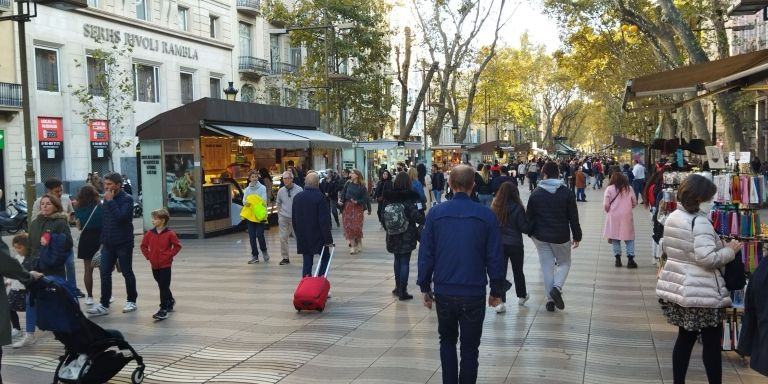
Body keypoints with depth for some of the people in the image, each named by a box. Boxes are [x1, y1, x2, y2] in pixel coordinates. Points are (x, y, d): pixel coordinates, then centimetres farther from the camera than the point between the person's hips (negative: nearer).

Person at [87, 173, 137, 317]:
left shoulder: (127, 199, -11)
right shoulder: (107, 199, 9)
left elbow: (120, 216, -27)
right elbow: (104, 221, 15)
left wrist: (110, 201, -22)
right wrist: (102, 240, 14)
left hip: (123, 244, -6)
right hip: (108, 244, 6)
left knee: (127, 273, 5)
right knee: (105, 273, 1)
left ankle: (131, 301, 18)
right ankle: (104, 304, 3)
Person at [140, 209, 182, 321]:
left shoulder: (169, 234, -11)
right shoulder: (149, 233, 1)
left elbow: (177, 246, -5)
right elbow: (143, 246, 11)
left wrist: (170, 255, -11)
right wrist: (148, 256, 2)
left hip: (165, 265, -5)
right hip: (154, 265, 5)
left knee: (164, 287, -5)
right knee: (162, 286, 17)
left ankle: (163, 310, -3)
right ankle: (170, 301, 40)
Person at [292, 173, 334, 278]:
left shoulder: (297, 197, 4)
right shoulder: (320, 197, -16)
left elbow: (294, 219, 12)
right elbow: (324, 220, -16)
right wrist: (328, 239, -10)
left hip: (303, 237, 5)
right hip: (318, 237, -5)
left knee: (307, 262, 10)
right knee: (325, 258, 12)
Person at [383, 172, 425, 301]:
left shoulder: (390, 198, -1)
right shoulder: (409, 198, -15)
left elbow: (385, 216, 5)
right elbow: (416, 217, -17)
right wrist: (423, 221, 3)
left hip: (393, 237, 5)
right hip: (407, 236, -5)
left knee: (397, 260, 20)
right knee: (405, 262, 1)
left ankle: (398, 287, 28)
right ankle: (402, 291, 1)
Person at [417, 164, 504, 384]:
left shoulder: (435, 213, -4)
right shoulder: (486, 216, -7)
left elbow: (425, 254, -1)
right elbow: (495, 257, -4)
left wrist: (425, 288, 9)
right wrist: (497, 291, 6)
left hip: (444, 292, 2)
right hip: (474, 293, -1)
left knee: (447, 341, 23)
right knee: (470, 348, 12)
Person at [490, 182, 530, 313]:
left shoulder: (494, 207, -6)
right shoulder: (518, 208, -15)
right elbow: (525, 228, -11)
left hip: (498, 244, 2)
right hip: (515, 244, -2)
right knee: (518, 271, 18)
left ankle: (500, 302, -2)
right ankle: (521, 296, 36)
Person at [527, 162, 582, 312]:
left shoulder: (536, 193, -3)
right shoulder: (566, 193, -7)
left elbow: (529, 216, 2)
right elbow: (573, 217, -5)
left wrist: (531, 233, 17)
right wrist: (577, 236, 4)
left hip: (541, 236, 1)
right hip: (561, 237, -1)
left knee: (547, 266, 9)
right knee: (564, 263, 17)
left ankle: (550, 299, 10)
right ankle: (557, 287, -8)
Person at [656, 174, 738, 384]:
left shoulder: (673, 217, 7)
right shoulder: (700, 222, -20)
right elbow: (707, 259, -26)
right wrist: (730, 250, -12)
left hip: (678, 287, 8)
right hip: (701, 293, -8)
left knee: (685, 337, 16)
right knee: (712, 343, 3)